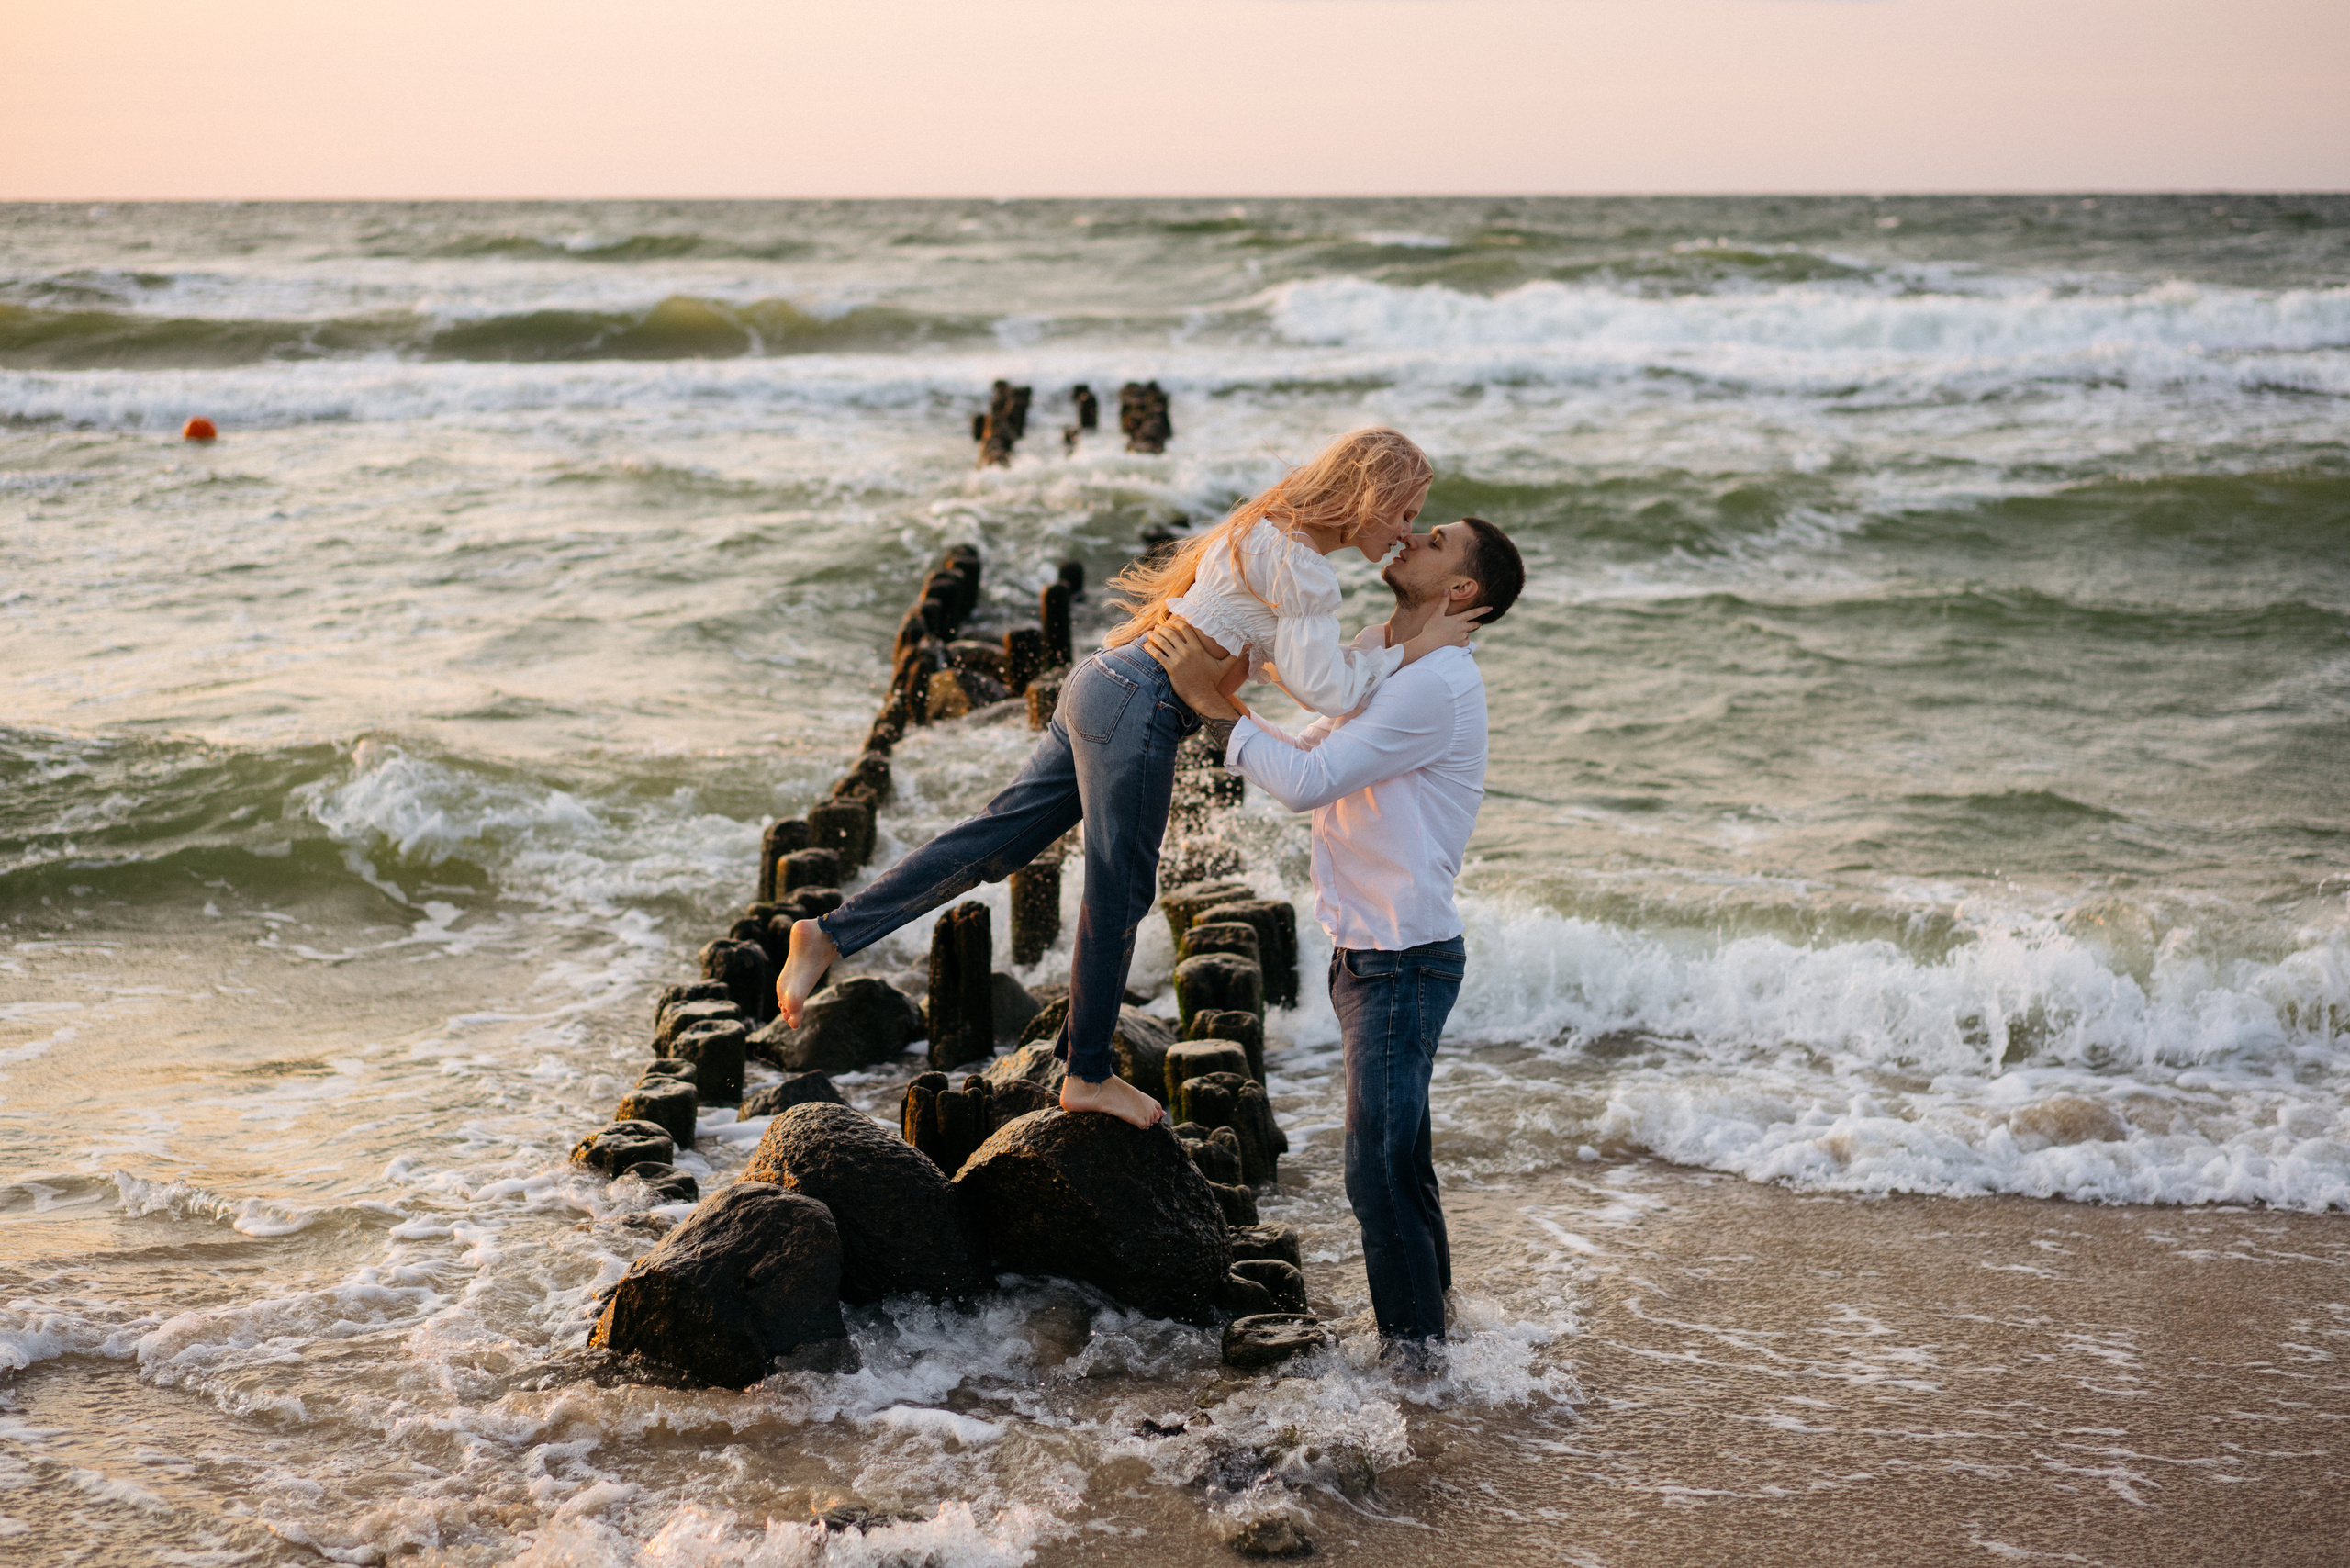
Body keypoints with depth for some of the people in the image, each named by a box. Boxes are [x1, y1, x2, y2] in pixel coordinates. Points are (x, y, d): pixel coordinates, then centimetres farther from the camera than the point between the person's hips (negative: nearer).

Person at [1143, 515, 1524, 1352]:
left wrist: (1211, 702, -17)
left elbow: (1308, 782, -23)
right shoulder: (1377, 653, 12)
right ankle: (1430, 1319, 32)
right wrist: (1228, 705, 0)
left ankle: (1414, 1343, 4)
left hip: (1405, 959, -10)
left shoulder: (1436, 683, -20)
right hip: (1366, 952, 10)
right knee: (1397, 1155, 19)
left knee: (1381, 1164, -7)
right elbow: (1311, 756, 16)